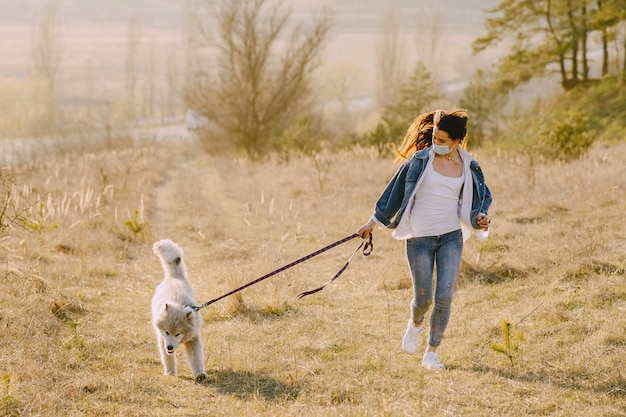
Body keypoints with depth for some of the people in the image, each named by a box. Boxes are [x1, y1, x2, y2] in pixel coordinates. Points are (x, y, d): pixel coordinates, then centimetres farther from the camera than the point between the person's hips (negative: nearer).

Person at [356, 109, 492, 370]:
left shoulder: (469, 167, 2)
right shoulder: (420, 160, -4)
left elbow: (481, 197, 16)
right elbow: (395, 190, 3)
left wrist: (480, 216, -6)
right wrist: (374, 222, 5)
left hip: (451, 237, 1)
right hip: (419, 238, -1)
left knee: (444, 297, -9)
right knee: (423, 298, 2)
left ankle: (431, 353, 6)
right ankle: (416, 324, 39)